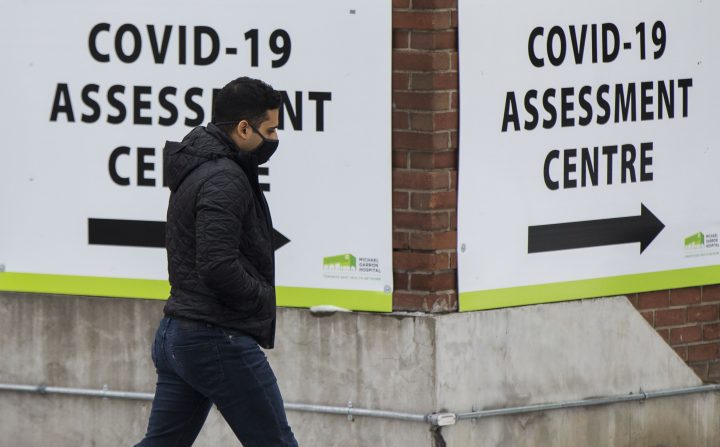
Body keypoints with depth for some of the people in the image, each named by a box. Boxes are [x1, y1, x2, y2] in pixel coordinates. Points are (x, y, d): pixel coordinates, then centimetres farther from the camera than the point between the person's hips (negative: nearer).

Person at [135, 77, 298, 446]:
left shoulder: (195, 169, 14)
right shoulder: (224, 179, -17)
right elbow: (219, 267, -26)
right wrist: (264, 298, -10)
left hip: (175, 333, 10)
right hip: (220, 339, -10)